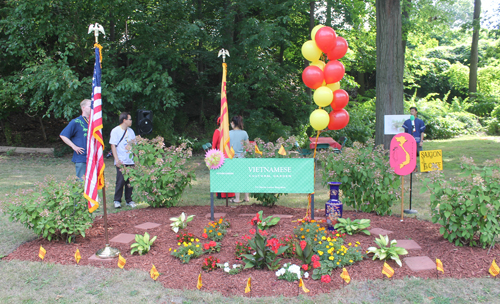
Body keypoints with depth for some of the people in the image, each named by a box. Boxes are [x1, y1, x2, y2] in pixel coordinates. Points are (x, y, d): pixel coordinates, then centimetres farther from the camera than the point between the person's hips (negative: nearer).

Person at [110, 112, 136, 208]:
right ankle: (117, 201, 6)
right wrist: (117, 160, -14)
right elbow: (113, 146, -5)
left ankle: (129, 200, 15)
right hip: (121, 161, -5)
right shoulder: (115, 131, -2)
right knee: (121, 181, -7)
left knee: (130, 181, 5)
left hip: (130, 161, 5)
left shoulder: (131, 131, 14)